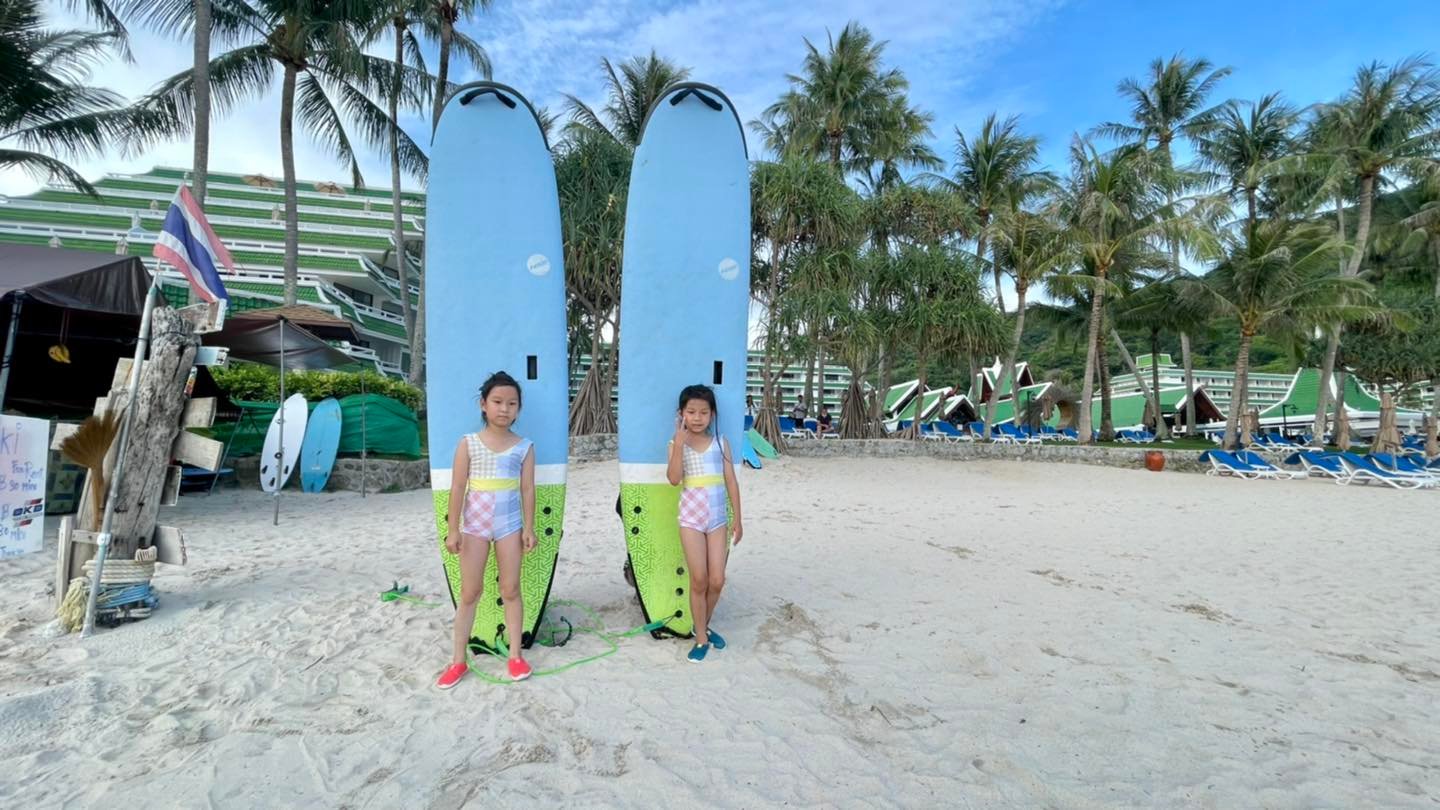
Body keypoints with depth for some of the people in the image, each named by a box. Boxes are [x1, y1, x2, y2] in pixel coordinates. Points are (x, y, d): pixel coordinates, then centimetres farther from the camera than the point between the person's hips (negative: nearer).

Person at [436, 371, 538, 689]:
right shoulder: (468, 443, -4)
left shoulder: (524, 446, -1)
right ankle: (458, 660, 19)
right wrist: (453, 529, -6)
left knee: (511, 590, 8)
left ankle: (515, 655, 19)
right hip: (474, 524, 0)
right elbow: (458, 487, -4)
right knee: (470, 592, 7)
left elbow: (527, 489, 0)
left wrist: (529, 528, -2)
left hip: (509, 525, 1)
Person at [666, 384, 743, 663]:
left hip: (718, 518, 2)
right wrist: (680, 443, -23)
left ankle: (704, 626, 29)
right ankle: (701, 638, 18)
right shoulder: (678, 444, -2)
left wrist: (737, 520, 2)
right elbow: (674, 479, -18)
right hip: (691, 518, -2)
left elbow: (731, 481, 3)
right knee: (699, 581, 2)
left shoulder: (720, 442, 2)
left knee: (717, 581, 3)